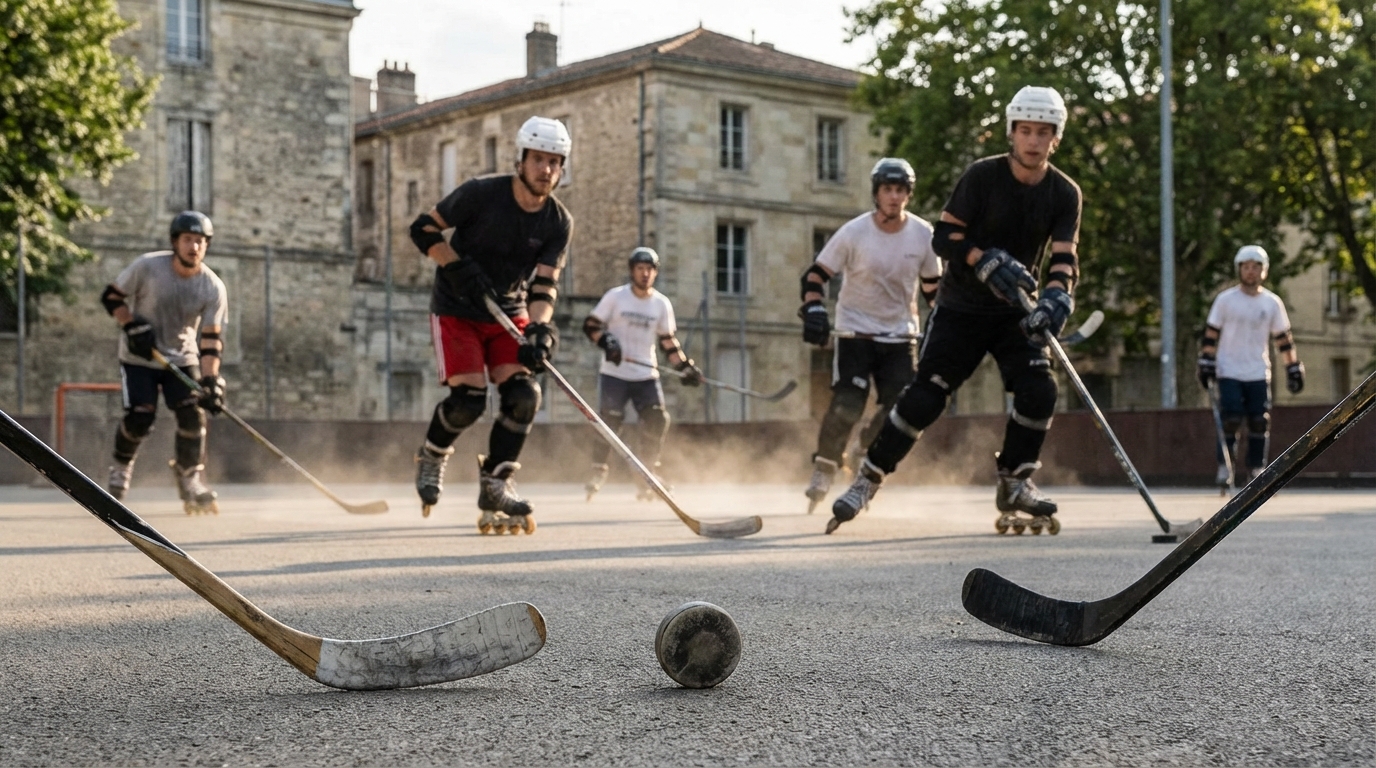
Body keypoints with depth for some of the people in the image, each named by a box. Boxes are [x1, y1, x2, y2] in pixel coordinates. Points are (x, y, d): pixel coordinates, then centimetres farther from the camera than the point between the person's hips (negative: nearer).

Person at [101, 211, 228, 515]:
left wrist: (211, 381, -26)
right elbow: (111, 297, -7)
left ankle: (191, 478, 4)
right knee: (140, 417, -13)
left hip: (183, 358, 2)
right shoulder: (146, 267, -18)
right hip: (139, 356, -2)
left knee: (193, 414, -14)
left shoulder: (213, 287, -14)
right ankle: (121, 466, 16)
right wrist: (133, 327, -21)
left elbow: (211, 339, -15)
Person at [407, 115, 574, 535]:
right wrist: (459, 269, -23)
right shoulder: (481, 193, -17)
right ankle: (432, 456, 15)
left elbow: (545, 284, -13)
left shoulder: (559, 222, -7)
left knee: (524, 396, -13)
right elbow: (423, 229, -11)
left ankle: (495, 485, 1)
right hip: (456, 309, -4)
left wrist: (540, 328, -31)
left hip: (509, 314, 4)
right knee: (468, 399, -16)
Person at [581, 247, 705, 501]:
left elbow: (668, 340, 12)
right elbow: (590, 325, -3)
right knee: (609, 421, -10)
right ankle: (598, 473, 5)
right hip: (614, 373, -3)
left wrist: (685, 366, 2)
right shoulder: (615, 297, -3)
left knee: (657, 421, -7)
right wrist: (606, 341, -21)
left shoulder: (662, 304, 6)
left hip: (646, 376, 3)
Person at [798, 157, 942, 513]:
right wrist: (813, 308, -24)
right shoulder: (853, 233, -11)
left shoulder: (923, 234, -3)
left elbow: (933, 284, 10)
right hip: (855, 331, -3)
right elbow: (815, 274, -8)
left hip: (900, 334, 3)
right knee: (846, 406, -16)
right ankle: (823, 471, 3)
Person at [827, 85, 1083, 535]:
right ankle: (868, 478, 1)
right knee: (925, 395, -11)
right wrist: (986, 261, -29)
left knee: (1039, 390, -15)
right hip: (961, 307, -3)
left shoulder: (1065, 194, -4)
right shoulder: (983, 176, -12)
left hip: (1016, 311, 3)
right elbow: (943, 237, -13)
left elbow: (1064, 258, -12)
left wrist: (1056, 297, -33)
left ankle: (1015, 484, 4)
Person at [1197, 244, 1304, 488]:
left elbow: (1283, 338, 10)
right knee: (1231, 420, -11)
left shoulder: (1272, 303, 5)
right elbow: (1211, 333, 0)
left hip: (1258, 373, 2)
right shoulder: (1225, 300, -1)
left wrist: (1294, 368, 7)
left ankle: (1256, 468, 7)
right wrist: (1206, 363, -6)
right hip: (1229, 371, -2)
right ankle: (1224, 467, 1)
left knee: (1259, 422, -2)